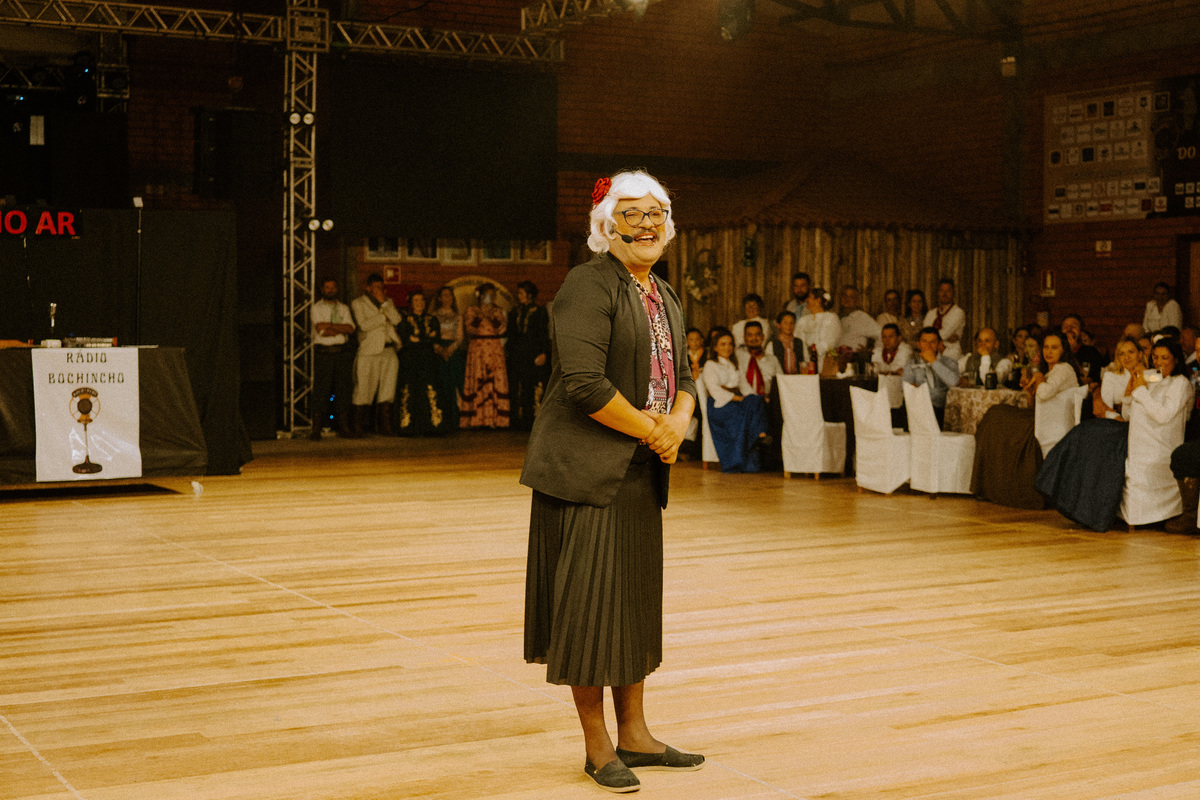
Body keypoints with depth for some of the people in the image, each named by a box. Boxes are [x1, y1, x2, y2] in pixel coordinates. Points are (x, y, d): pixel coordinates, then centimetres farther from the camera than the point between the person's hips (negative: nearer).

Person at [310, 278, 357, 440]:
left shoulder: (344, 308, 15)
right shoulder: (317, 307, 5)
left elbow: (350, 328, -1)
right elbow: (321, 330, -9)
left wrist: (330, 326, -10)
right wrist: (341, 329, -4)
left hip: (343, 353, 3)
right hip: (323, 352, -3)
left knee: (343, 390, 3)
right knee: (321, 391, -7)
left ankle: (343, 427, 9)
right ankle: (316, 429, -5)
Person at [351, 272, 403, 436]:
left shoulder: (388, 301, 19)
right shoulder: (358, 303, 5)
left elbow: (396, 320, 1)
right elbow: (364, 325, -10)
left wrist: (384, 303, -5)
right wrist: (384, 317, -4)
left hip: (389, 351, 4)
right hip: (369, 352, -4)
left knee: (387, 390, 0)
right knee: (364, 390, -4)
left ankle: (384, 426, 5)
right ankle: (359, 428, 3)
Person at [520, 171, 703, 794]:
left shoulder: (665, 298, 15)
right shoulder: (589, 286, -13)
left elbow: (682, 376, 17)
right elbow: (584, 382, -22)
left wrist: (678, 423, -5)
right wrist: (651, 429, -13)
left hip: (642, 473, 9)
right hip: (586, 469, -8)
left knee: (636, 599, 13)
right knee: (589, 600, -2)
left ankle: (634, 735, 25)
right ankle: (596, 746, 10)